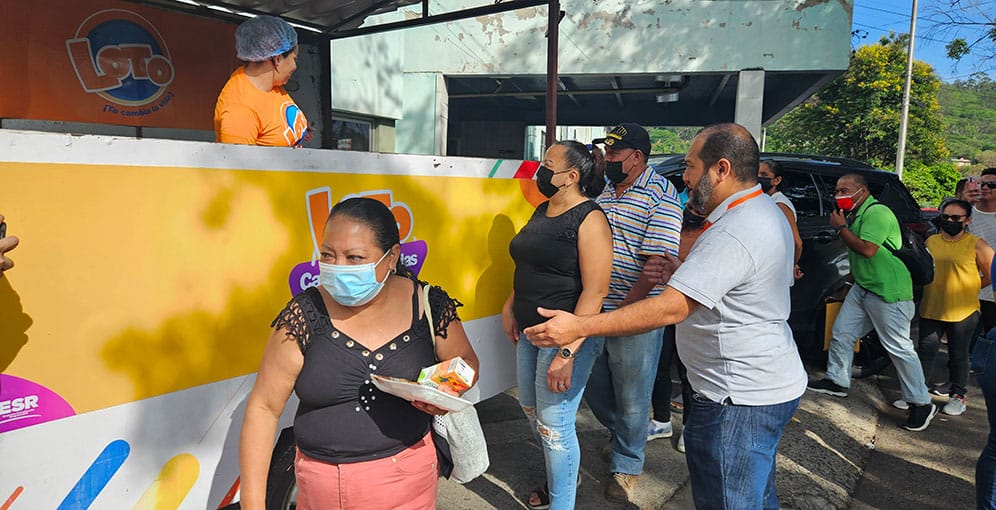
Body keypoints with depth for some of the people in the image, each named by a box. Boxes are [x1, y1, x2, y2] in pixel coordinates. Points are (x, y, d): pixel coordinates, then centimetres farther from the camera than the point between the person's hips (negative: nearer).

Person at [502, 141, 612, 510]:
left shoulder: (589, 219, -16)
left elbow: (595, 290, -22)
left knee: (553, 424, -1)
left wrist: (567, 352, -26)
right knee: (531, 409, 20)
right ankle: (560, 477, 44)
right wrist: (511, 307, 10)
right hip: (530, 329, 9)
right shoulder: (542, 212, 10)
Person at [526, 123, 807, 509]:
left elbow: (671, 308, -30)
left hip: (741, 399, -11)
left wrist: (579, 327, -29)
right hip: (772, 386, 11)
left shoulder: (733, 234, -25)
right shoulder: (765, 211, 9)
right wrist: (684, 270, 11)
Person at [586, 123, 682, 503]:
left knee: (631, 397, 8)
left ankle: (626, 464, 30)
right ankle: (623, 438, 46)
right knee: (594, 388, 19)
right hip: (594, 310, 7)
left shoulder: (661, 195, -12)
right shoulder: (602, 191, 9)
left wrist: (621, 311, -20)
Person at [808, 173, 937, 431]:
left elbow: (867, 249, -26)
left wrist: (841, 227, -17)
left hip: (888, 293, -10)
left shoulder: (877, 213, -18)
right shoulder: (856, 215, 14)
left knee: (899, 348, -4)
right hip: (863, 288, 10)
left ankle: (921, 403, 7)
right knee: (841, 333, 12)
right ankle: (837, 381, 26)